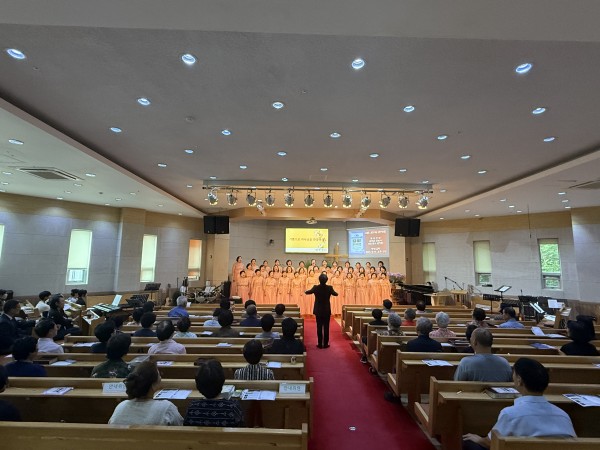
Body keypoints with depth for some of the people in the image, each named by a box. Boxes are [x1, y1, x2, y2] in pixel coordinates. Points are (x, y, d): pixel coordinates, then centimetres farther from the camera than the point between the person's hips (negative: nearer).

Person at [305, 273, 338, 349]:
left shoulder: (315, 287, -11)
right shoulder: (329, 288, -10)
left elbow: (307, 292, 8)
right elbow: (336, 294, 11)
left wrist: (305, 291, 31)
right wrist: (332, 292, 32)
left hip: (318, 311, 0)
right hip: (327, 311, 0)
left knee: (319, 327, 6)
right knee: (326, 327, 7)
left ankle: (320, 344, 10)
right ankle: (325, 344, 11)